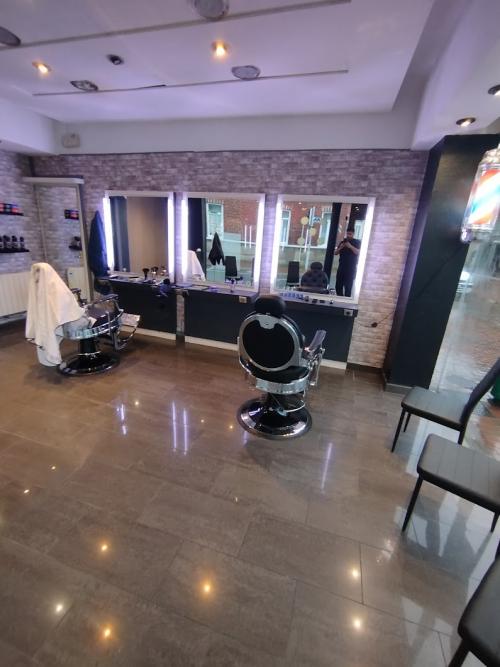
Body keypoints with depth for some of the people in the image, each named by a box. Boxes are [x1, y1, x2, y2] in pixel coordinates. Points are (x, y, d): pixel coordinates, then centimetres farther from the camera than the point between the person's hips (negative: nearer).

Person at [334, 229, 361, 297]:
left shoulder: (357, 242, 3)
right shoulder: (343, 242, 16)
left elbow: (358, 252, -10)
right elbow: (335, 253, 15)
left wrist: (350, 246, -17)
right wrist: (340, 248, -4)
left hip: (351, 268, -4)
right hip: (341, 267, 4)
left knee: (348, 286, -9)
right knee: (338, 285, 2)